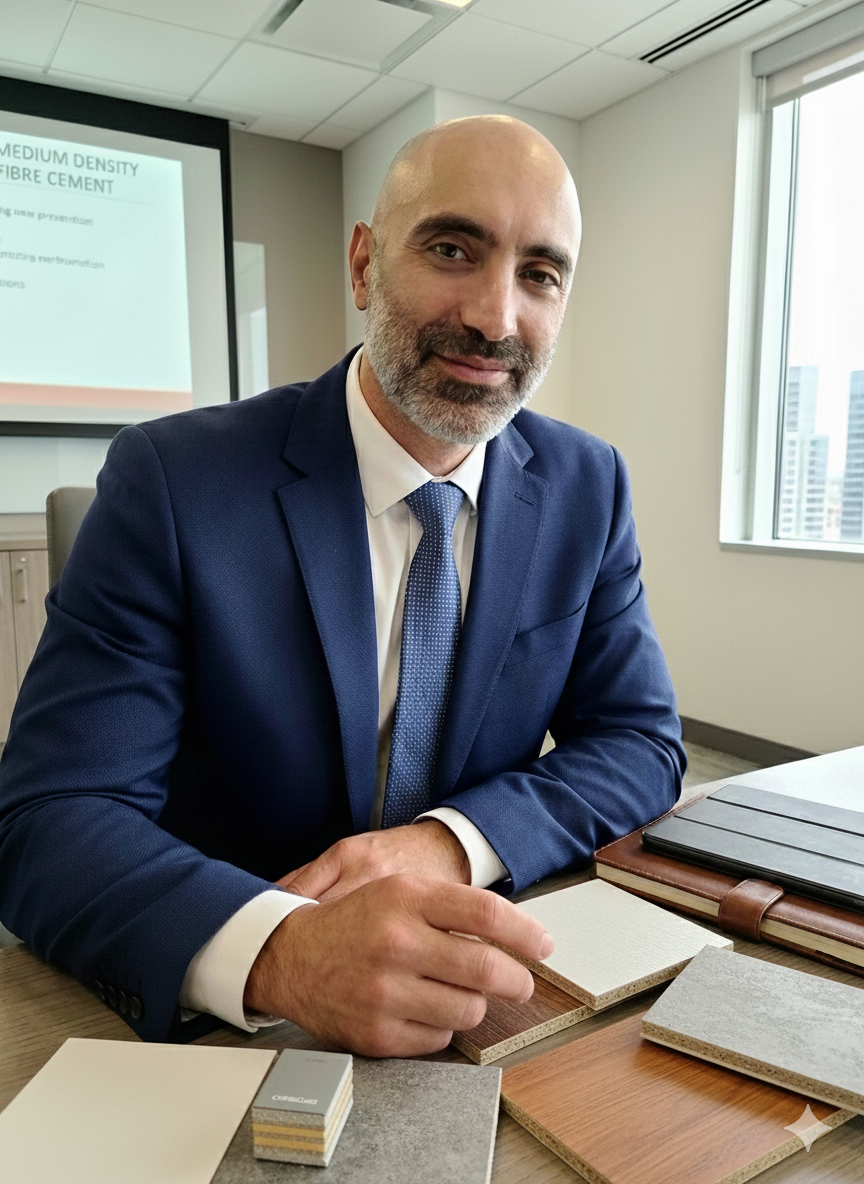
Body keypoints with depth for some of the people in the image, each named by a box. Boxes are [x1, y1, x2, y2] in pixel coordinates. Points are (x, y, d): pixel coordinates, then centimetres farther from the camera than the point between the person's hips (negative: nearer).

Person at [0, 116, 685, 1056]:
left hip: (481, 998, 3)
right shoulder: (172, 482, -15)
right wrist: (279, 951, -37)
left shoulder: (590, 487, -3)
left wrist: (451, 839, -19)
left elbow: (642, 742, -1)